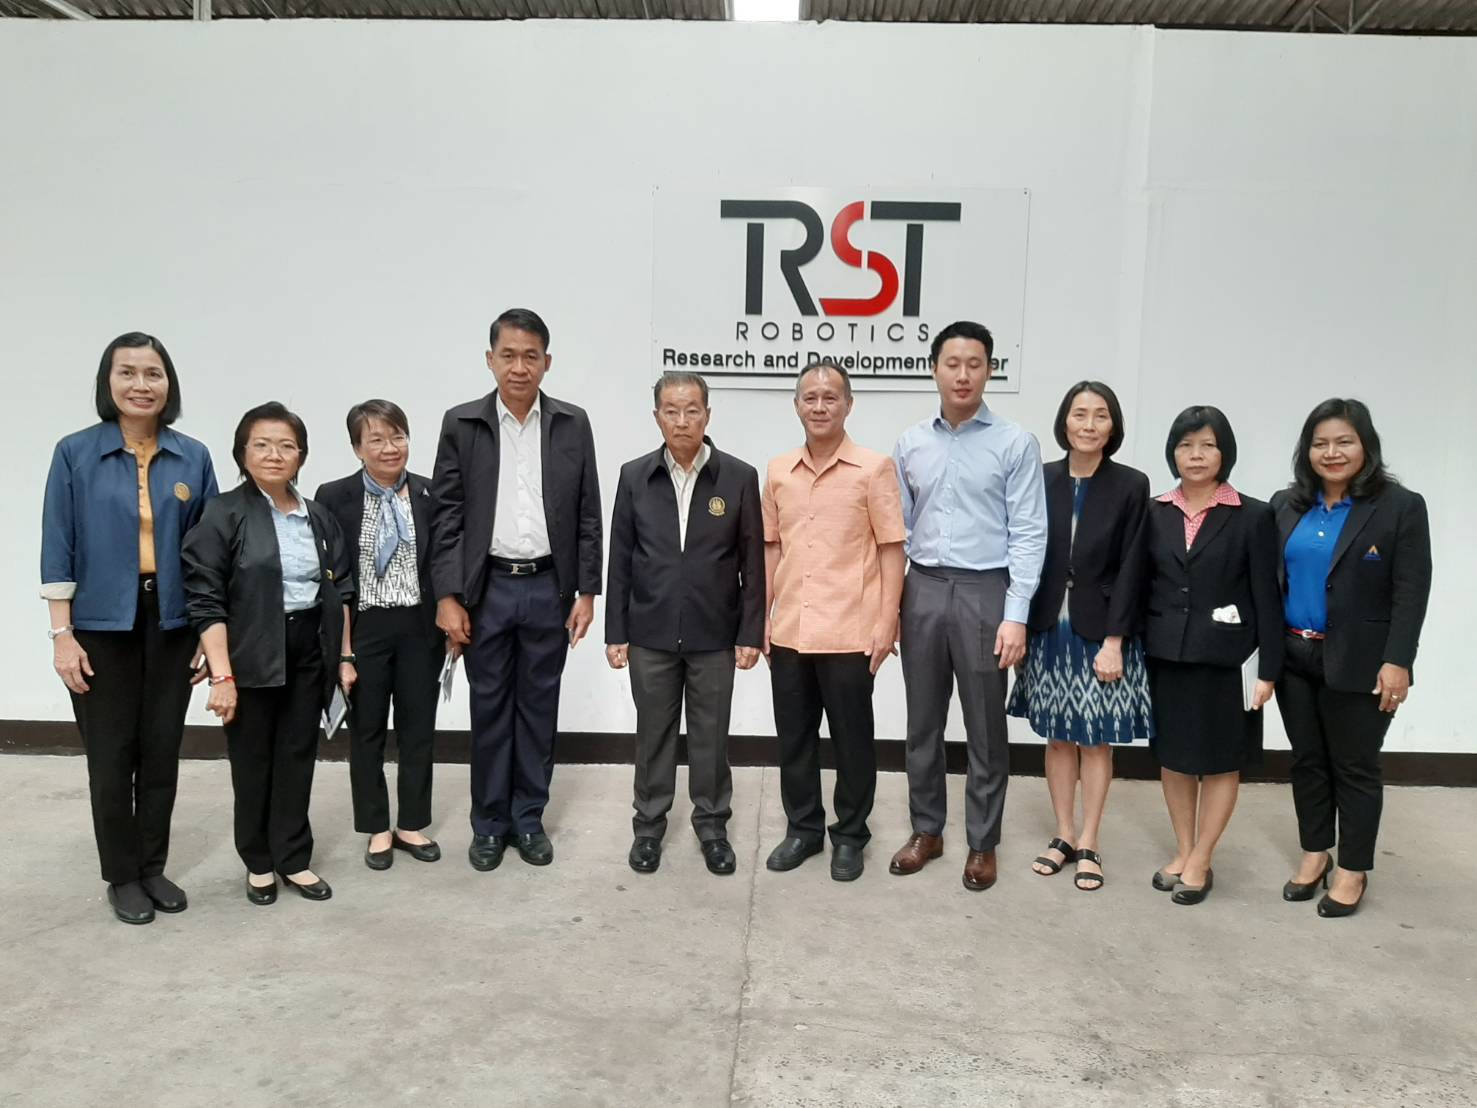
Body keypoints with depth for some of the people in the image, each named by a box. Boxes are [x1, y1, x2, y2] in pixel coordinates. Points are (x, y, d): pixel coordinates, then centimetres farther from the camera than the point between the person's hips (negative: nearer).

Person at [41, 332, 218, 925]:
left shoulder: (193, 458, 2)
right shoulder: (75, 453, -3)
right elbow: (58, 548, -4)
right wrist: (62, 634, -8)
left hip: (171, 622, 2)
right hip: (102, 625, -2)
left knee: (162, 749, 9)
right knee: (111, 752, 7)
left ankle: (154, 868, 25)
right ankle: (122, 876, 22)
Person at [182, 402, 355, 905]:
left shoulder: (319, 517, 7)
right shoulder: (224, 514, -8)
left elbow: (340, 591, 12)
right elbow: (205, 599, -12)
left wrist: (345, 655, 8)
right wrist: (222, 675, -18)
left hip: (309, 653, 4)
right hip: (251, 656, -4)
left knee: (298, 757, 10)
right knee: (253, 761, 9)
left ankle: (293, 858, 24)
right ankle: (258, 861, 26)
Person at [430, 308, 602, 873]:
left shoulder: (573, 424, 2)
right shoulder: (461, 424, -1)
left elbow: (587, 515, 3)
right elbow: (446, 515, -1)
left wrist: (586, 592, -1)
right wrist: (447, 596, -7)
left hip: (549, 587, 1)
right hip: (486, 588, -1)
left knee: (538, 706, 10)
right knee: (489, 707, 9)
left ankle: (528, 817, 25)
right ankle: (489, 822, 23)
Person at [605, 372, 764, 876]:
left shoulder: (739, 477, -4)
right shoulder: (634, 476, 0)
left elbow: (753, 563, -2)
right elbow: (620, 561, 2)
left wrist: (751, 633, -4)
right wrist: (615, 633, 1)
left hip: (714, 634, -1)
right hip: (650, 633, 1)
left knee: (711, 735, 10)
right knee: (653, 733, 12)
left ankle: (712, 824, 27)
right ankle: (649, 825, 27)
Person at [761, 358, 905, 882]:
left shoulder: (874, 467, -5)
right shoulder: (778, 471, 8)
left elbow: (891, 548, -5)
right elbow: (772, 548, 13)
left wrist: (887, 621, -9)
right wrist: (761, 617, 11)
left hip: (849, 631, -4)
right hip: (789, 630, 4)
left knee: (852, 739, 8)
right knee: (793, 736, 13)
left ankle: (850, 835, 26)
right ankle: (803, 828, 30)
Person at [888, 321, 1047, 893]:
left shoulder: (1016, 443, -4)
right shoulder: (910, 443, 6)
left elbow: (1028, 533, -7)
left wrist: (1017, 615, -13)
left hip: (985, 592, -3)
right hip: (923, 589, 3)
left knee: (986, 728, 7)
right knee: (922, 722, 13)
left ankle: (983, 843, 23)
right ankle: (926, 830, 29)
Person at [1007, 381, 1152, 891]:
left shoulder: (1130, 485, -4)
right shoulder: (1041, 478, 1)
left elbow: (1131, 569, -7)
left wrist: (1114, 641, -12)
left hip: (1100, 630, -2)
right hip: (1049, 628, 2)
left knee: (1096, 738, 7)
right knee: (1057, 735, 11)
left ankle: (1089, 844, 20)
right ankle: (1064, 835, 25)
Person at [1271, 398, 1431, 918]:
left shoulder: (1400, 506, -6)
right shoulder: (1286, 505, 6)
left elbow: (1411, 593, -10)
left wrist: (1396, 662, -16)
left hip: (1358, 663, -4)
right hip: (1293, 656, 4)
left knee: (1355, 766, 6)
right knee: (1307, 760, 13)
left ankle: (1353, 870, 20)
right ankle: (1314, 854, 28)